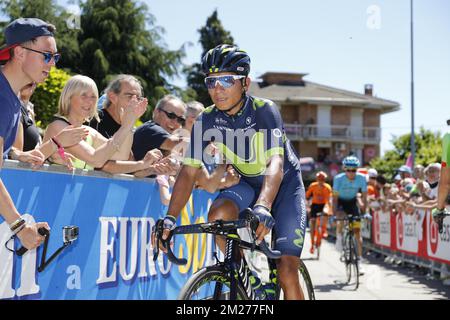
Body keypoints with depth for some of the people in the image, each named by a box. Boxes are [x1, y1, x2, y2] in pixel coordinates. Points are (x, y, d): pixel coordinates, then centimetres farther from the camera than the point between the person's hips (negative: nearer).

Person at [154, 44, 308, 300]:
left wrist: (262, 208, -56)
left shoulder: (264, 110, -26)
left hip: (284, 184, -3)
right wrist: (170, 218, -31)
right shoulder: (206, 120, -14)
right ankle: (246, 275, -6)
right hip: (248, 183, 3)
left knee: (287, 274, -13)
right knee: (218, 215, -31)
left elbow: (275, 163, -38)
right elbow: (189, 172, -17)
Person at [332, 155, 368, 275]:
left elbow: (364, 197, -15)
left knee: (357, 231, -7)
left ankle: (359, 261, -3)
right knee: (341, 217, -36)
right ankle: (339, 236, -4)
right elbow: (335, 197, -24)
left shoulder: (361, 178, -22)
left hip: (352, 202, 2)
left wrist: (364, 212, -23)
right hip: (341, 202, -2)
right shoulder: (338, 178, -27)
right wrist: (335, 213, -33)